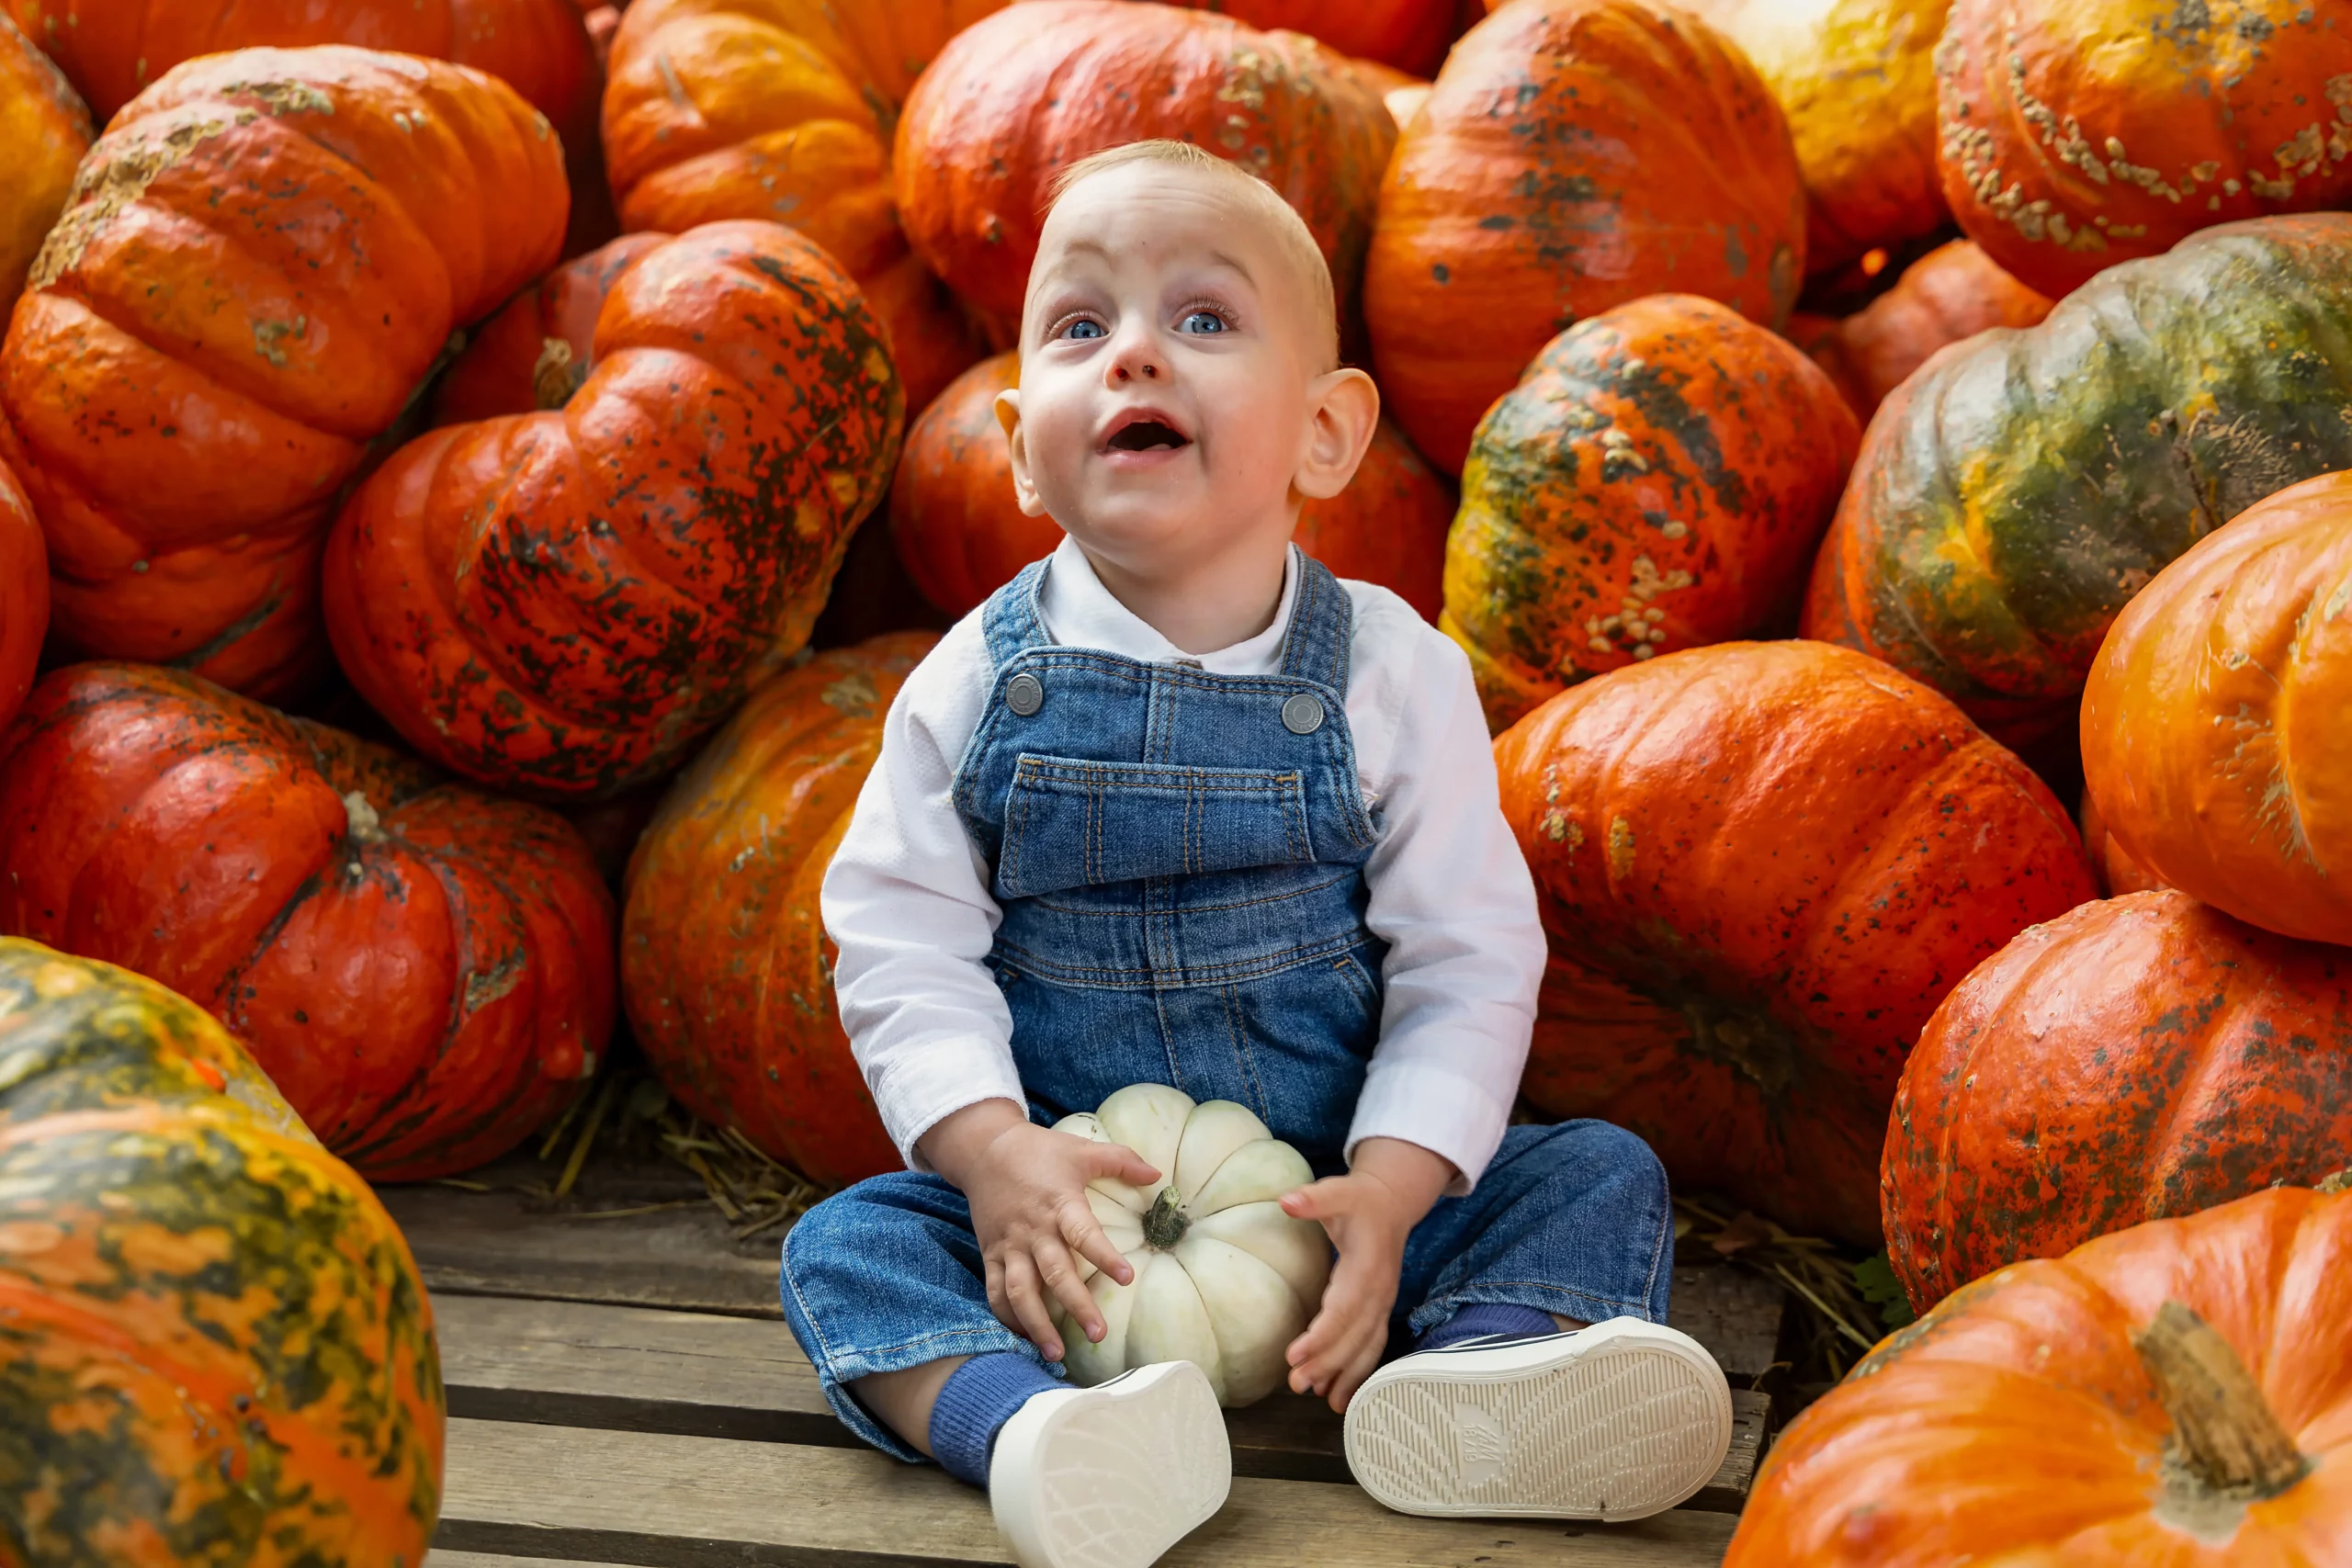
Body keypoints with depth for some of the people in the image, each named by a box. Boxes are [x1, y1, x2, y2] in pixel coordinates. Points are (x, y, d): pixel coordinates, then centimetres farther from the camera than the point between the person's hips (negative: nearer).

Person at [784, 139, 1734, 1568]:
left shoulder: (1396, 673, -8)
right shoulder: (975, 684, -6)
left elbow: (1469, 962, -7)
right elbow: (902, 944, -6)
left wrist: (1388, 1190, -20)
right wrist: (993, 1150, -22)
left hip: (1332, 1180, 0)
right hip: (1061, 1187, 0)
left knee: (1602, 1177, -14)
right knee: (847, 1246, -20)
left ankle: (1472, 1375, -39)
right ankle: (1037, 1434, -43)